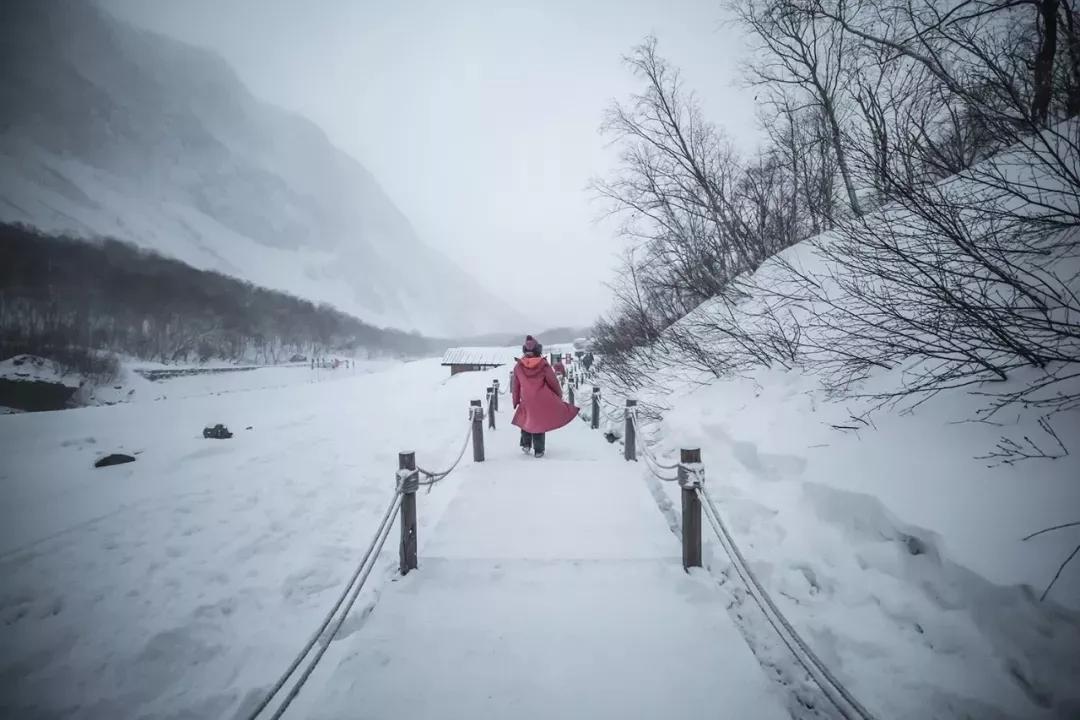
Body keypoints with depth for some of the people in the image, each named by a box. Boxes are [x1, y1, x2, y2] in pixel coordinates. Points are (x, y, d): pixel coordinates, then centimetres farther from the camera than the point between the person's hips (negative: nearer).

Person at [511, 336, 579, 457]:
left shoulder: (518, 366, -6)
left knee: (525, 421, 23)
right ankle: (539, 450, 13)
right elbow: (553, 382, -4)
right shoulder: (543, 365, -13)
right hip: (543, 402, -1)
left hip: (526, 403, 1)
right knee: (540, 424, 10)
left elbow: (516, 386, 2)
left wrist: (516, 401, 14)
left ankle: (526, 445, 13)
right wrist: (559, 395, 13)